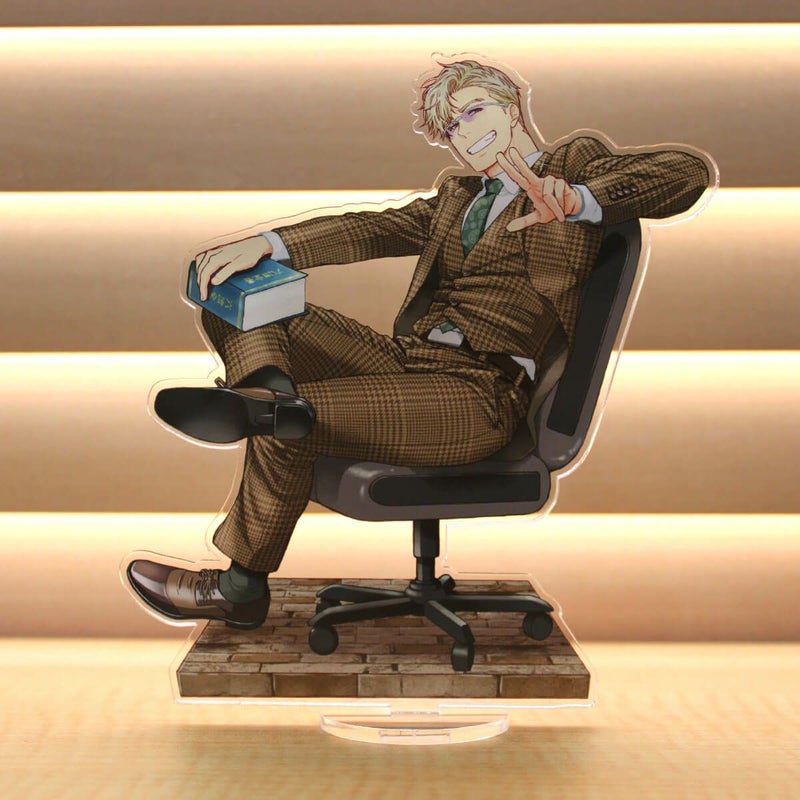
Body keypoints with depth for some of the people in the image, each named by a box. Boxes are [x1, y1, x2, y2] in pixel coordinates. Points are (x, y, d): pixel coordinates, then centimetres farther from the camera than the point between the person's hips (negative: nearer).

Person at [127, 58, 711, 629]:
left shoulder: (575, 162, 10)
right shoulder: (457, 197, 27)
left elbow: (688, 172, -6)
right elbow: (374, 229, 12)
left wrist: (578, 201, -25)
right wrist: (269, 244, -5)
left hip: (478, 394, -7)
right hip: (401, 359, 7)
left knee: (286, 431, -22)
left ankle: (241, 587, 0)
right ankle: (273, 394, -30)